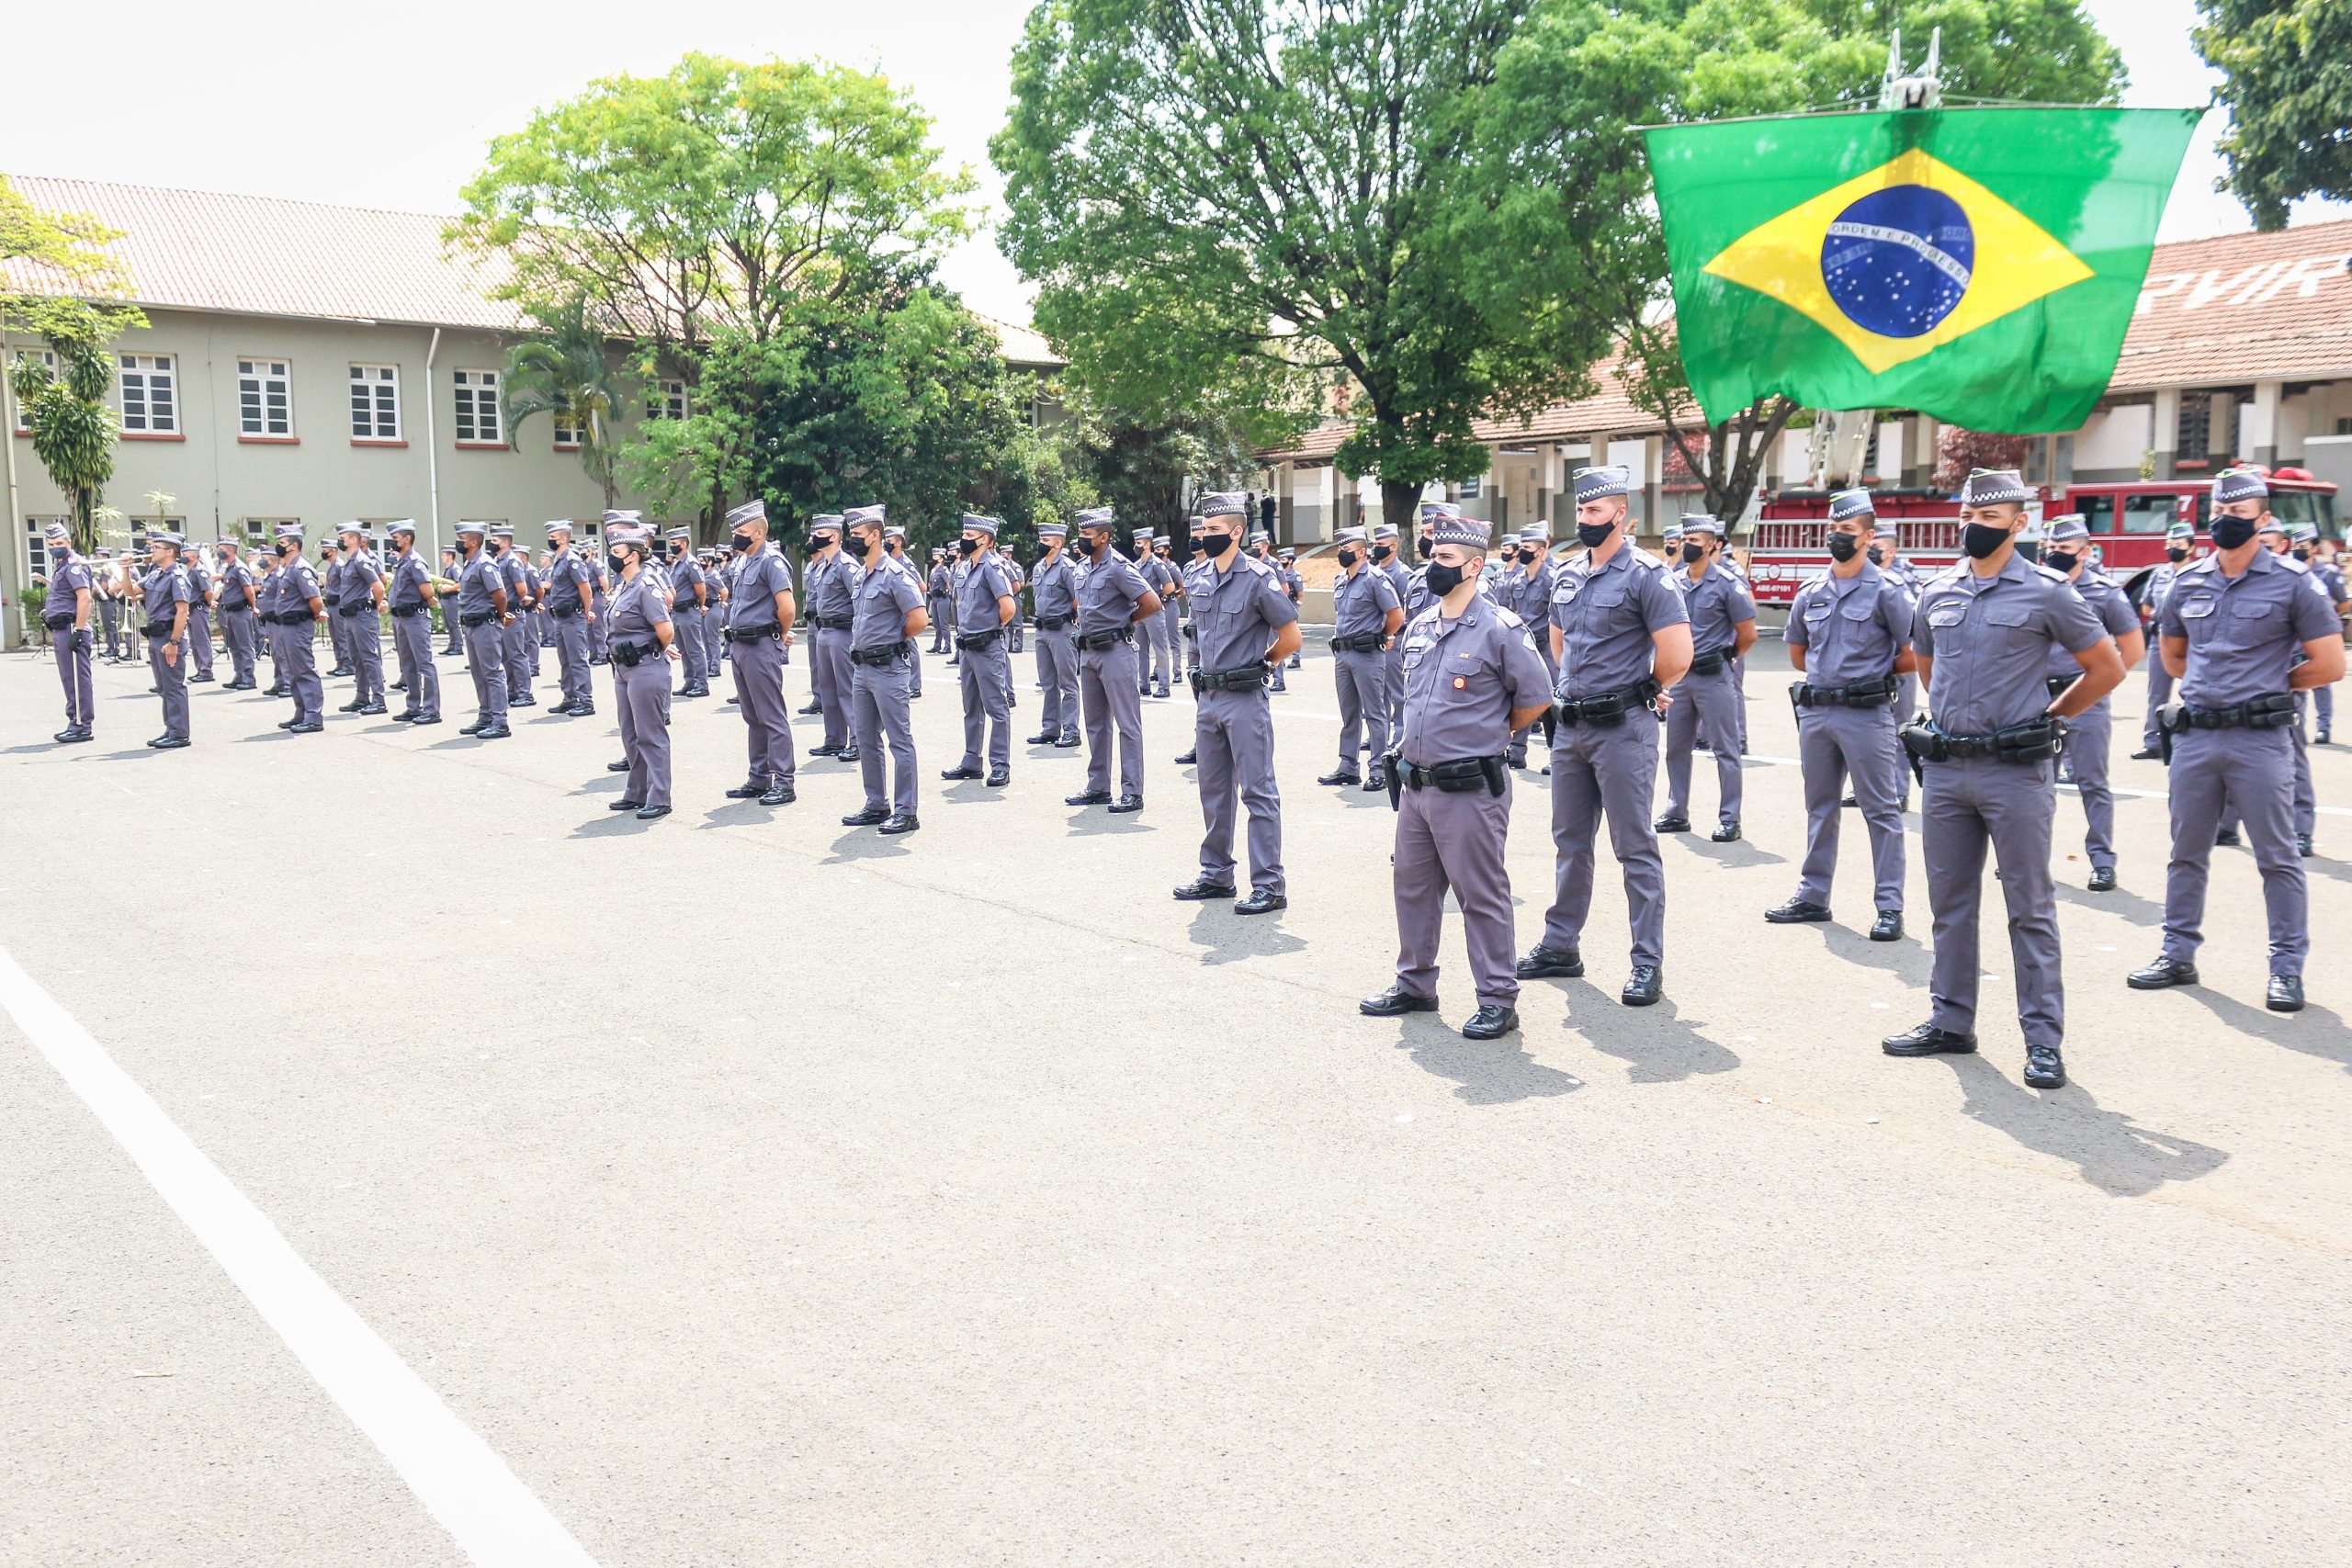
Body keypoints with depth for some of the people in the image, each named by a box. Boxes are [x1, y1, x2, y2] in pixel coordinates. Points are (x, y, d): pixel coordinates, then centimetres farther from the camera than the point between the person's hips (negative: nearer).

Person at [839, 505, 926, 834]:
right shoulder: (863, 577, 14)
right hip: (862, 668, 10)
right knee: (866, 740, 13)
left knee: (900, 740, -5)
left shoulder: (894, 575, -13)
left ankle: (906, 811, -3)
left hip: (888, 668, -10)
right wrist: (860, 647, 15)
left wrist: (895, 639, -5)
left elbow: (920, 619, -20)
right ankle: (876, 806, 21)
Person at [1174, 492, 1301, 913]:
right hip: (1207, 697, 8)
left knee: (1258, 792, -4)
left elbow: (1291, 637, -8)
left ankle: (1269, 886, -1)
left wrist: (1260, 665, 3)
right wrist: (1211, 674, 15)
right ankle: (1216, 874, 25)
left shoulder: (1259, 578, -11)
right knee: (1213, 791, 14)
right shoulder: (1200, 582, 10)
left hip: (1245, 699, -8)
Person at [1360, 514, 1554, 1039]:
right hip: (1415, 783, 8)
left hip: (1470, 790, -8)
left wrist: (1489, 733, 4)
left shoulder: (1499, 629, -12)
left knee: (1482, 896, 0)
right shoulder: (1420, 626, 10)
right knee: (1412, 886, 16)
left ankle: (1498, 1000, 9)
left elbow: (1537, 697, -6)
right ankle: (1415, 984, 30)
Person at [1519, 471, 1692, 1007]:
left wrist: (1640, 692, -1)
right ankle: (1561, 946, 26)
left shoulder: (1644, 574, -11)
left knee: (1635, 847, -1)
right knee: (1570, 842, 15)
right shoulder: (1567, 575, 10)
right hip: (1570, 724, 7)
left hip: (1623, 728, -7)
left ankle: (1648, 962, 6)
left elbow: (1677, 654, -16)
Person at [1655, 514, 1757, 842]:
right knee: (1676, 748, 11)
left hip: (1714, 678, -6)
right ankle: (1677, 814, 21)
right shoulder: (1673, 581, 7)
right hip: (1679, 676, 6)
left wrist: (1722, 657, 7)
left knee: (1725, 749, 0)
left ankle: (1729, 820, 3)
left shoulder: (1727, 584, -9)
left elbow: (1748, 634, -5)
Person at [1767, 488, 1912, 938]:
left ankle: (1889, 907, 2)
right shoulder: (1810, 593, 10)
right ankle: (1812, 897, 23)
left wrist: (1871, 674, 4)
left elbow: (1911, 657, -4)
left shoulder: (1885, 590, -6)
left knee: (1881, 810, -1)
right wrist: (1830, 671, 11)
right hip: (1814, 711, 6)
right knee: (1819, 808, 14)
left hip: (1867, 714, -6)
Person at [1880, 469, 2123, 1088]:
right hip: (1943, 767, 5)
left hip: (2016, 770, -5)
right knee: (1950, 903, 12)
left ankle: (2044, 1041, 6)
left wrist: (2046, 717, 3)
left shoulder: (2046, 592, -4)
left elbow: (2106, 668, 3)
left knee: (2030, 908, 0)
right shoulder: (1937, 591, 9)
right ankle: (1951, 1021, 23)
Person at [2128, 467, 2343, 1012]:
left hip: (2261, 740, -4)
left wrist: (2270, 685, 3)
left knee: (2278, 857, 1)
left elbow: (2329, 664, -3)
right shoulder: (2188, 582, 9)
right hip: (2195, 736, 5)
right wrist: (2211, 684, 13)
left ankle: (2287, 968, 9)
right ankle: (2178, 955, 22)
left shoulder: (2291, 583, -3)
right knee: (2187, 853, 12)